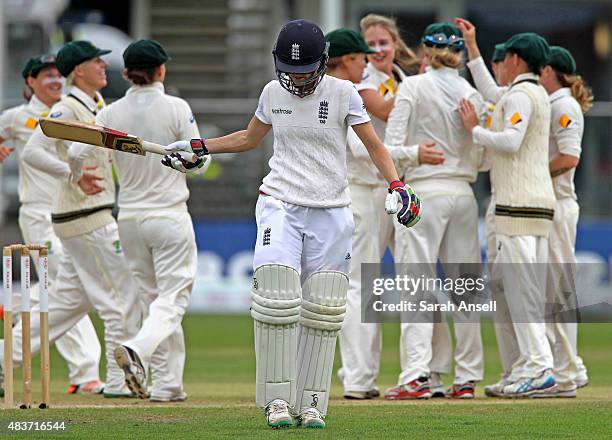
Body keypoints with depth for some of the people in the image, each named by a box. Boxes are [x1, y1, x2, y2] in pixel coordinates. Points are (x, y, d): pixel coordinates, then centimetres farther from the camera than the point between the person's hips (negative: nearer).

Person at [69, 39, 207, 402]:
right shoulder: (176, 108, -9)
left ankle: (167, 384, 11)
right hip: (169, 215, -4)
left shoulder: (112, 113, -1)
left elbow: (76, 155, -4)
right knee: (173, 297, -3)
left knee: (154, 297, 14)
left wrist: (82, 177, 16)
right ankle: (138, 349, -30)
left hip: (130, 218, 4)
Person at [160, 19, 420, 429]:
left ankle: (311, 403, 5)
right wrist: (197, 146, 17)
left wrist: (397, 186, -12)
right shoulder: (273, 92, 6)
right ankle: (278, 399, -7)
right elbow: (249, 138, 24)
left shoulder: (343, 93, -3)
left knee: (322, 313, -2)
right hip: (281, 205, 1)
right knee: (277, 302, -14)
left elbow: (374, 145, 3)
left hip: (331, 214, -1)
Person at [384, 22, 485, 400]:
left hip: (425, 191, -4)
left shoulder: (413, 87, -4)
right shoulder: (473, 95, 6)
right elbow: (480, 158, 5)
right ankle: (467, 378, 8)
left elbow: (393, 143, -10)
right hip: (464, 194, 4)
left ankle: (416, 375, -17)